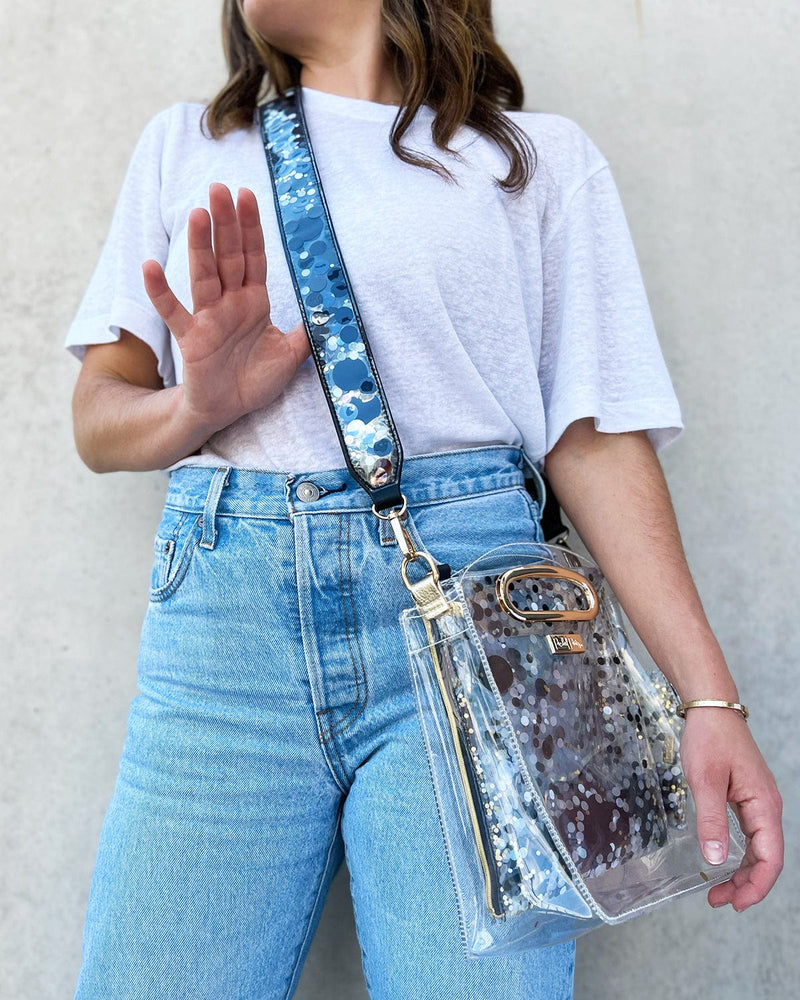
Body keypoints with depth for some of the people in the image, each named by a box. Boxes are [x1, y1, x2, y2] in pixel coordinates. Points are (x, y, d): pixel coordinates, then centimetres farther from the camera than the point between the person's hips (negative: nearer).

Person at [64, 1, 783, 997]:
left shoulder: (541, 157, 13)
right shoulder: (184, 147, 20)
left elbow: (595, 440, 5)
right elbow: (97, 419, 16)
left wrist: (709, 695, -5)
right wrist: (197, 406, -8)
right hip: (224, 611, 2)